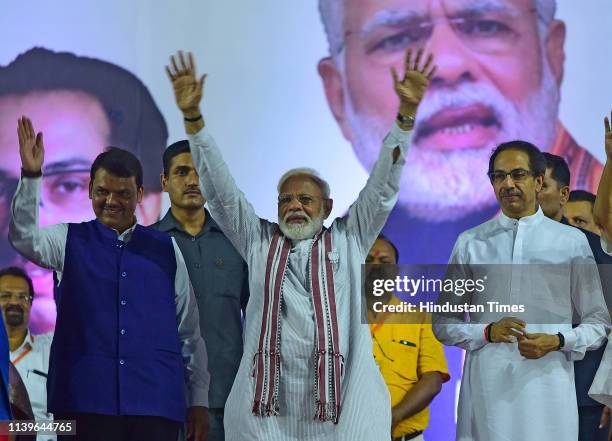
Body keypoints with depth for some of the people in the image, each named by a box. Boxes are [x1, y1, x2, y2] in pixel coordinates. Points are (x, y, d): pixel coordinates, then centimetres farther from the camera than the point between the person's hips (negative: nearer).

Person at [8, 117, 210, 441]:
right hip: (84, 401, -1)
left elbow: (189, 330, 12)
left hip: (156, 402, 1)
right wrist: (31, 176, -27)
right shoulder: (70, 241, 8)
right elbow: (25, 239, -14)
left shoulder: (165, 249, 11)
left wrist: (199, 400, 10)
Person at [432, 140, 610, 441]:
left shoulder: (572, 242, 7)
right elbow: (443, 324, 10)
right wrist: (487, 332, -9)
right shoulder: (469, 243, 9)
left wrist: (557, 342, -9)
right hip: (486, 387, 1)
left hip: (548, 385, -1)